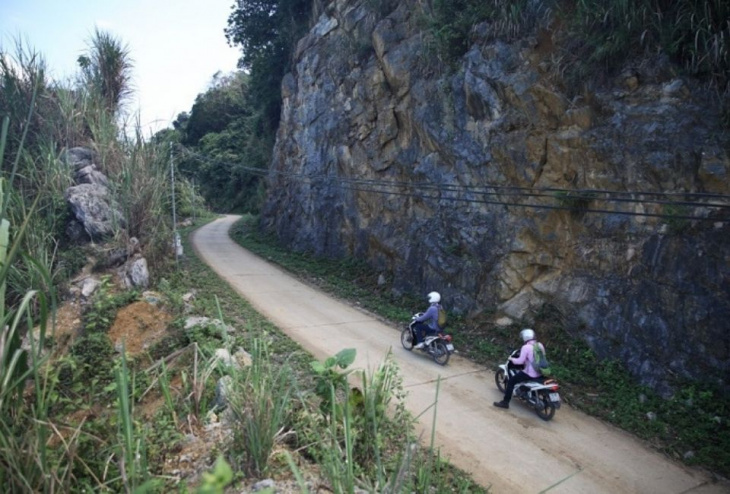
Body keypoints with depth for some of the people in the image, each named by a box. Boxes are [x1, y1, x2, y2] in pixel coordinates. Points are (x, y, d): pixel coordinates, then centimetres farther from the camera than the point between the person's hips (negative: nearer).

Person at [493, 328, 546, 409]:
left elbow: (520, 361, -20)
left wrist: (512, 359, -2)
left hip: (530, 374, -8)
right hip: (540, 373, 8)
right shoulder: (540, 345, 3)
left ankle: (505, 402, 3)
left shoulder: (526, 347, -18)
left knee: (511, 381, 2)